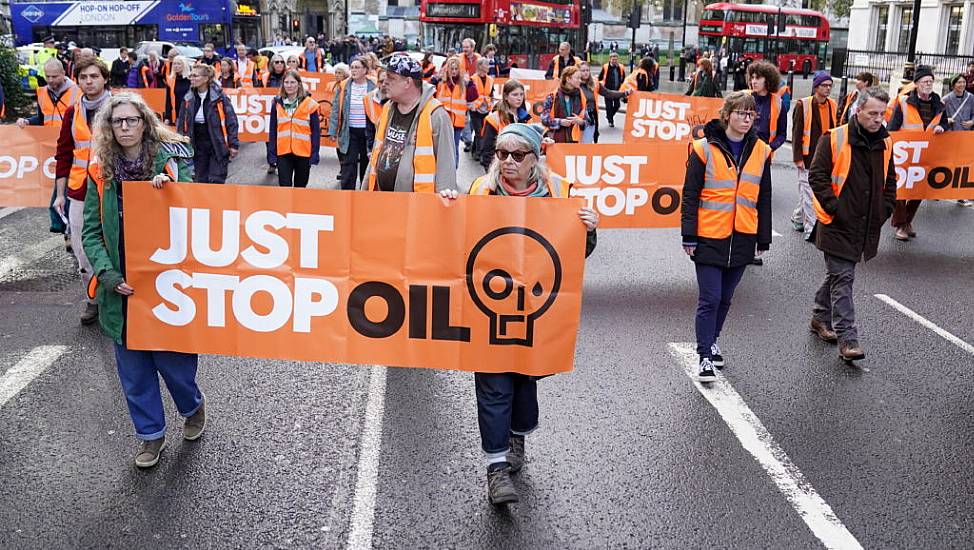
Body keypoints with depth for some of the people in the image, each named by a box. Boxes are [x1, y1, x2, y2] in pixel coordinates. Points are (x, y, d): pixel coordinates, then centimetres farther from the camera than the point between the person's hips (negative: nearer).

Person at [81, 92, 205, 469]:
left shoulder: (171, 162, -4)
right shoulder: (101, 173, 4)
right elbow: (91, 231, 4)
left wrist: (169, 188, -24)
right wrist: (107, 273, -10)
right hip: (122, 285, 3)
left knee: (173, 358, 3)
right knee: (133, 365, 10)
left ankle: (193, 407, 35)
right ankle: (151, 434, 26)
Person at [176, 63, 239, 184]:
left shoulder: (219, 97, -9)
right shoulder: (188, 98, 5)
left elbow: (231, 120, -7)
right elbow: (181, 123, 12)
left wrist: (233, 144, -10)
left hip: (218, 145, -5)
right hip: (198, 146, 5)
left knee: (216, 182, -6)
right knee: (201, 181, 10)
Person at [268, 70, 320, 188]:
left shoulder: (309, 104, -3)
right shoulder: (277, 103, 5)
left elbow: (316, 131, -2)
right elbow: (272, 131, 6)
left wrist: (314, 154, -7)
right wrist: (271, 153, 0)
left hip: (303, 153, -1)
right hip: (283, 153, 1)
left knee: (300, 186, 13)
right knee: (284, 186, -5)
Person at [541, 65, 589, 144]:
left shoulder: (580, 97, 9)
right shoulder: (553, 96, -2)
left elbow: (587, 121, 12)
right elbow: (544, 118, -2)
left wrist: (580, 121, -10)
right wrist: (560, 122, -16)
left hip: (575, 140, 3)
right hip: (555, 140, -3)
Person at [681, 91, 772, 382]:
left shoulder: (760, 151, 6)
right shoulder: (705, 148, -7)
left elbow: (764, 198, 12)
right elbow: (690, 195, -5)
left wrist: (763, 238, 12)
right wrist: (689, 236, -8)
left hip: (742, 238, 4)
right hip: (709, 238, -4)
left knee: (725, 297, 14)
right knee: (710, 299, -4)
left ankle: (711, 341, 34)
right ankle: (705, 356, 5)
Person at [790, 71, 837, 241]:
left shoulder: (832, 105, 8)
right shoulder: (803, 105, -8)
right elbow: (796, 132, -8)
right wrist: (798, 157, -12)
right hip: (808, 157, -5)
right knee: (809, 192, -3)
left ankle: (798, 218, 32)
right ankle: (810, 230, 3)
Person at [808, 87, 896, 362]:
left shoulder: (885, 143, 8)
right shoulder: (834, 139, -11)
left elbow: (889, 181, 19)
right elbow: (817, 176, -11)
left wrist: (884, 210, 8)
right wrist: (835, 208, -16)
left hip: (867, 225, 6)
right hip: (839, 223, -6)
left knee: (838, 275, 18)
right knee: (843, 278, -7)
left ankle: (821, 318, 35)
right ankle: (847, 338, -5)